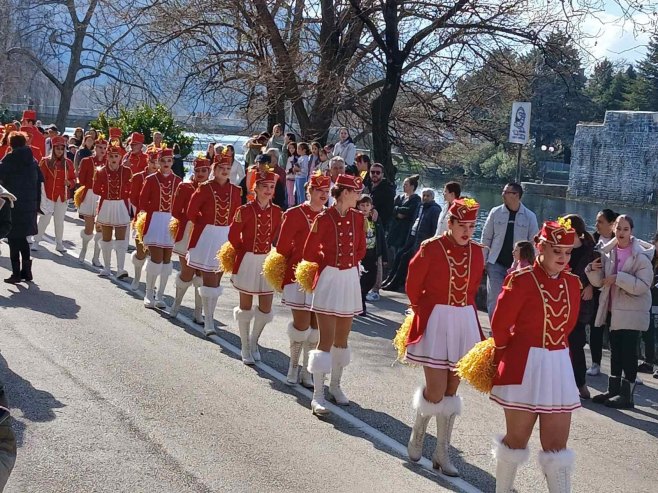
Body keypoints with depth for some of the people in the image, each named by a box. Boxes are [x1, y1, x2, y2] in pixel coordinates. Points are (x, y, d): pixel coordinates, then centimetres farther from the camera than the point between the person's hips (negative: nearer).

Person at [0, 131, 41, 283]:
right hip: (29, 205, 5)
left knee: (13, 239, 1)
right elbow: (40, 180, 6)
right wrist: (36, 203, 11)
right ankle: (26, 271, 17)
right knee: (23, 238, 17)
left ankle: (16, 273, -1)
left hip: (13, 204, -5)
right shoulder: (32, 160, 5)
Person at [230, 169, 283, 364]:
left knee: (266, 308, 5)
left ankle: (254, 341, 29)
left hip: (267, 261, 4)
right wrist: (245, 252, 7)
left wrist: (266, 248, 11)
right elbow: (233, 236, -2)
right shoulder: (245, 211, -12)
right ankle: (245, 349, 18)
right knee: (246, 306, 6)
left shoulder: (277, 211, 0)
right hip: (247, 261, -4)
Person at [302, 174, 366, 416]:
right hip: (329, 280, -5)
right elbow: (309, 254, -5)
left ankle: (335, 387, 27)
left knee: (342, 338, 14)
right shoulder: (324, 219, -12)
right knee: (326, 340, -8)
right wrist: (331, 263, 6)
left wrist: (348, 263, 4)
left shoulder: (358, 218, 3)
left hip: (350, 280, 5)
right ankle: (318, 395, -5)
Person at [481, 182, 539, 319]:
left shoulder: (529, 216, -2)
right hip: (496, 264, 0)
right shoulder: (495, 212, 0)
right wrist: (483, 261, 0)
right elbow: (486, 238, 4)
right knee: (494, 300, -4)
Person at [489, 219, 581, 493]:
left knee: (557, 445, 5)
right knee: (518, 438, 7)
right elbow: (500, 325, -6)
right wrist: (512, 357, 8)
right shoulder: (521, 280, -13)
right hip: (525, 367, -5)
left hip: (559, 366, 5)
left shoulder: (573, 283, 4)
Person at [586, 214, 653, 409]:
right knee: (615, 351, 14)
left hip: (632, 311, -6)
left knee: (628, 352, -3)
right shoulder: (608, 252, 4)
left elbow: (643, 285, -20)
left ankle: (626, 394, 3)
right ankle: (613, 390, 22)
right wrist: (594, 269, -11)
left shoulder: (640, 256, -13)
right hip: (613, 309, 6)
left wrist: (618, 278, -24)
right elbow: (599, 282, 9)